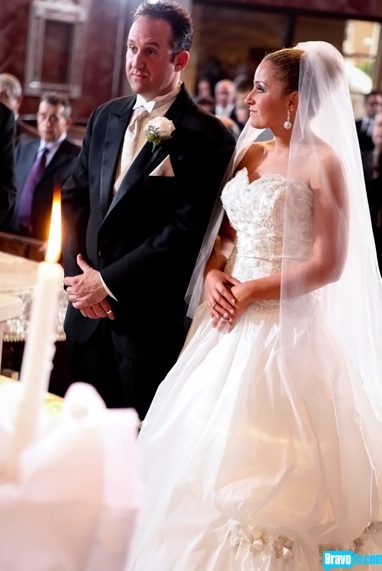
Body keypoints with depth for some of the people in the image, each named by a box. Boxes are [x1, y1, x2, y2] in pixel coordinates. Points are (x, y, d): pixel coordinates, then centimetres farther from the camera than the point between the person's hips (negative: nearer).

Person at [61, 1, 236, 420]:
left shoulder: (207, 137, -11)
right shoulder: (105, 118, 10)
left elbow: (186, 229, -17)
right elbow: (75, 196, 12)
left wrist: (109, 281, -14)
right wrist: (77, 273, -3)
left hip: (150, 317, -5)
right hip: (87, 306, 6)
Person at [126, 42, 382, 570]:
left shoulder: (323, 163, -11)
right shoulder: (250, 153, 10)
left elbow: (329, 265, -15)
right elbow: (220, 230, 16)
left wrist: (252, 292, -15)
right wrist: (213, 274, -4)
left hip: (283, 326, -7)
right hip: (231, 314, 7)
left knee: (261, 462, -2)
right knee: (205, 444, 12)